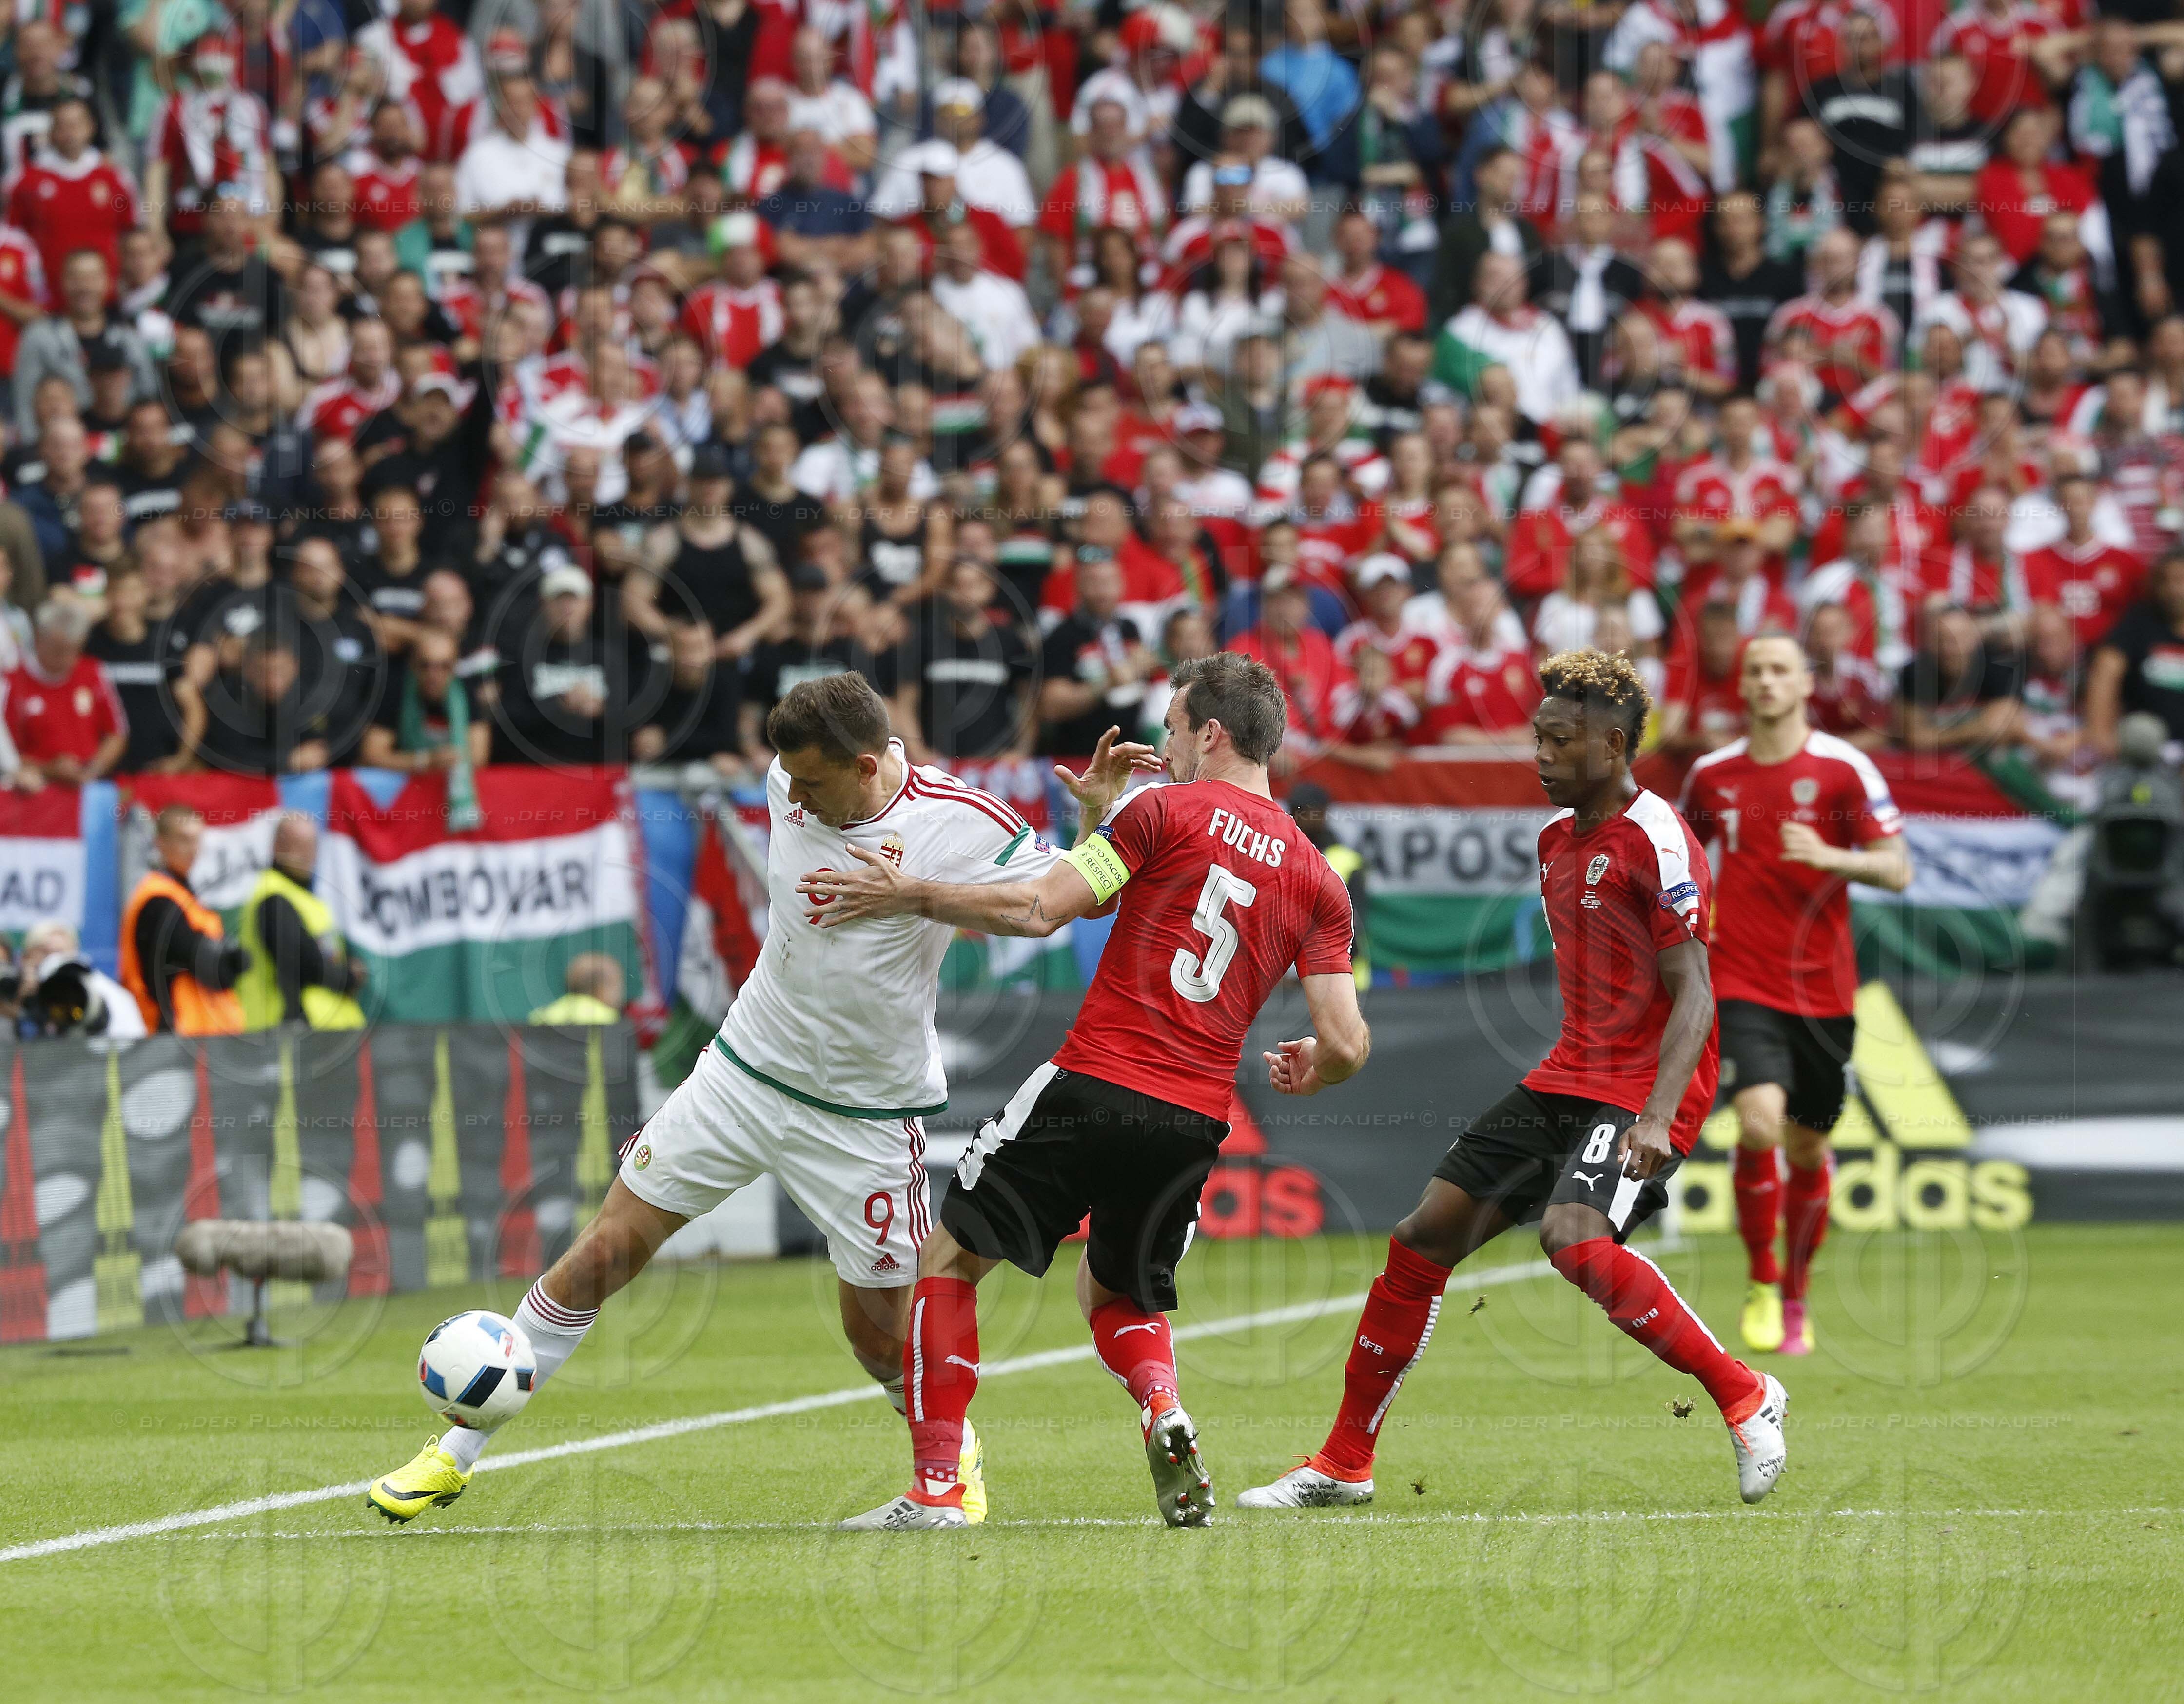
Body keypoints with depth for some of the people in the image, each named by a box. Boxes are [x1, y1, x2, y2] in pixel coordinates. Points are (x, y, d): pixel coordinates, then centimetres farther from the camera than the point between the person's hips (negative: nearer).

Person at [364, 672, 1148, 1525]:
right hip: (744, 1071, 4)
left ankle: (953, 1455, 36)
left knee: (880, 1332, 2)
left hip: (868, 1118, -4)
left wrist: (1099, 814, -30)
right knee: (602, 1253, -1)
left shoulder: (961, 827, -20)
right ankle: (456, 1452, 7)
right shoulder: (792, 783, -6)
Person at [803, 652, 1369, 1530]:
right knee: (1119, 1294, 27)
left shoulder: (1167, 811, -1)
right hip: (1196, 1122, 5)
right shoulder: (1318, 881, 10)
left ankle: (935, 1485, -1)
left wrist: (910, 894, 2)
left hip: (1095, 1086, -5)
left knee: (950, 1260, 9)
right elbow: (1346, 1044, 4)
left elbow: (1038, 909, -9)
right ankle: (1164, 1410, -6)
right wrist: (1306, 1070, 27)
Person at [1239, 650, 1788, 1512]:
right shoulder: (1557, 838, 13)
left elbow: (1693, 991, -19)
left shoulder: (1655, 839, -14)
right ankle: (1344, 1464, 13)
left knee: (1575, 1239, -32)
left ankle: (1745, 1398, -15)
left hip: (1645, 1087, -9)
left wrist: (1658, 1117, -29)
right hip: (1565, 1081, 9)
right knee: (1424, 1236, 3)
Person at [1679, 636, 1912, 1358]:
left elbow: (1898, 870, -6)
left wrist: (1831, 858, -23)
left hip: (1822, 987, 0)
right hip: (1742, 984, 0)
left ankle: (1795, 1298, 27)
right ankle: (1762, 1286, -3)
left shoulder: (1844, 769, -3)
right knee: (1760, 1123, -20)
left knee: (1808, 1147, 8)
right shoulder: (1712, 775, 4)